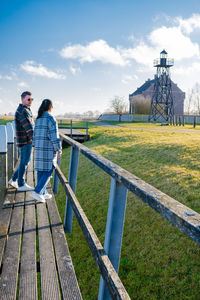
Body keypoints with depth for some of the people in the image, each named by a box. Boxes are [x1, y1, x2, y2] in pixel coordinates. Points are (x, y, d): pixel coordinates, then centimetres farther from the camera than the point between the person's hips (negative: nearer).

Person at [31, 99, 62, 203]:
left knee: (41, 170, 10)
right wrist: (59, 150, -12)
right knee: (48, 171, -2)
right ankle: (37, 192, -11)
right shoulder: (51, 118, -14)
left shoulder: (38, 118, 10)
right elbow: (54, 136, -18)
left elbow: (36, 134, 14)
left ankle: (43, 193, 15)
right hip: (49, 148, -8)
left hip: (40, 147, 8)